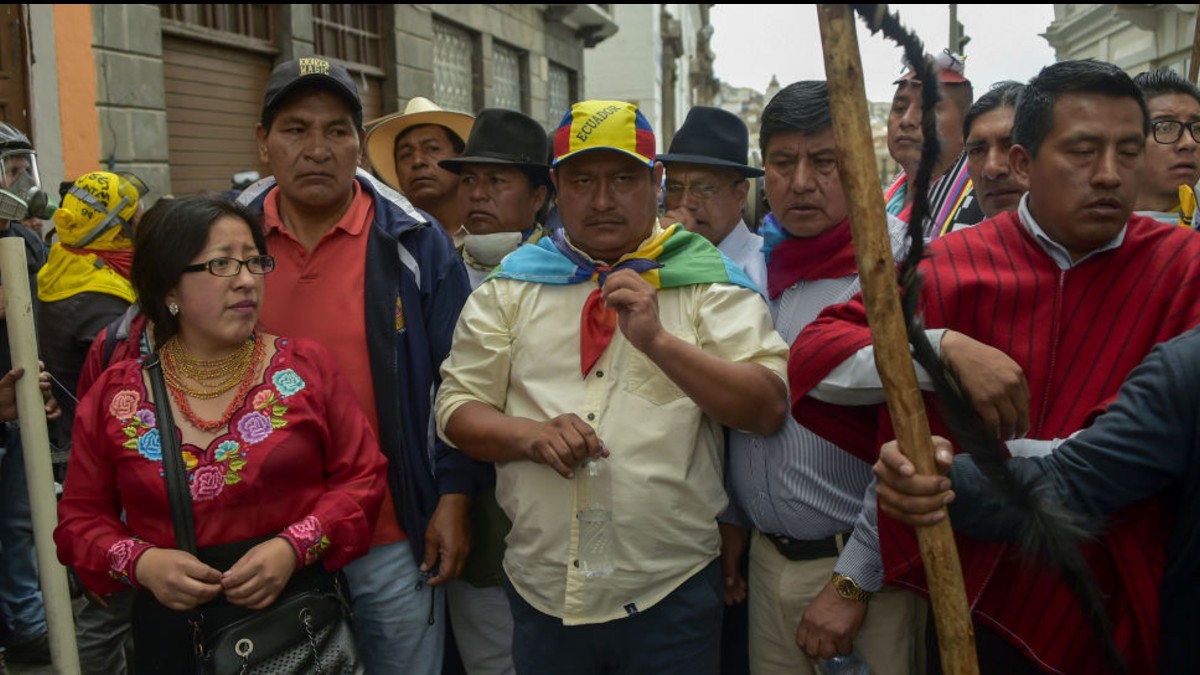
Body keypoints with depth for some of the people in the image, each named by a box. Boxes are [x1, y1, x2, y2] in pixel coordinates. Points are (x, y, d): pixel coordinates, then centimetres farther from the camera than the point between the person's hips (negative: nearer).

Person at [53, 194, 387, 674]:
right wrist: (140, 563, -12)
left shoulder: (306, 367, -4)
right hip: (171, 632, 1)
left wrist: (295, 547, -17)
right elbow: (80, 518, 7)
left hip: (299, 616, 0)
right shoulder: (114, 395, 0)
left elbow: (362, 478, -3)